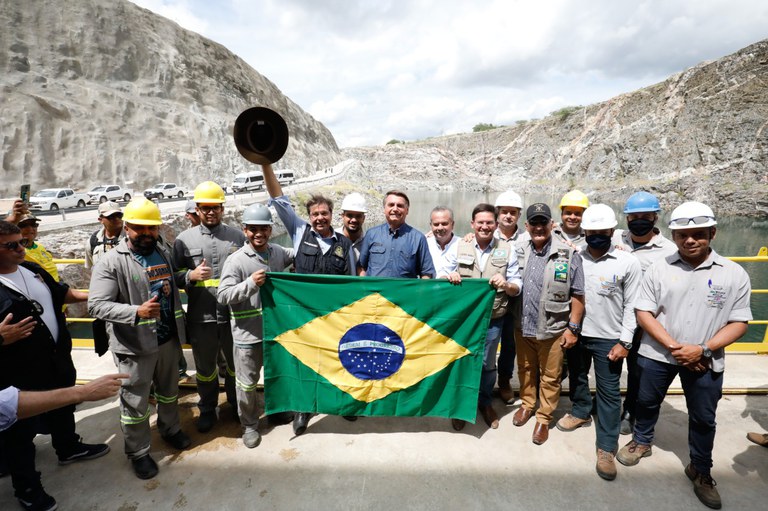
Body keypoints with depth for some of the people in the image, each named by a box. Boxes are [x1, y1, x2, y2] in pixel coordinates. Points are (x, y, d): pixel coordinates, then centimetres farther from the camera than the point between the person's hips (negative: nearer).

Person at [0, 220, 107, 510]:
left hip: (57, 359, 7)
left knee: (62, 410, 27)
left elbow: (60, 292, 17)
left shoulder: (32, 269, 3)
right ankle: (26, 487, 30)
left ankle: (68, 448, 51)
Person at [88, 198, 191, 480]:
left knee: (169, 391, 23)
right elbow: (96, 305, -19)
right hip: (135, 345, -5)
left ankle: (170, 428, 46)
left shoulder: (164, 253, 5)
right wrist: (136, 312, -34)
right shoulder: (110, 262, -14)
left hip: (168, 338, 6)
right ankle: (138, 452, 30)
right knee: (135, 402, 11)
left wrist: (180, 328, 14)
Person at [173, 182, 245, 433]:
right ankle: (207, 409, 41)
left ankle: (236, 404, 41)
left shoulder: (238, 236, 2)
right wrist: (191, 275, -16)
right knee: (205, 368, 19)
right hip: (200, 318, 0)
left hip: (234, 315, 0)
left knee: (236, 364, 18)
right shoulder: (184, 239, 1)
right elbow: (173, 277, 3)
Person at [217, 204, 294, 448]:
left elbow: (296, 254, 23)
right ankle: (249, 425, 31)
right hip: (248, 334, -4)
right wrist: (250, 283, -29)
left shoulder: (278, 252, 1)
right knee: (246, 383, 9)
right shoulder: (236, 260, -14)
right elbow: (222, 296, -17)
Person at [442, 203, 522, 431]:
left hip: (492, 319, 0)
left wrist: (506, 284, -23)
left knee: (487, 364, 15)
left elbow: (517, 287, -1)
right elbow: (441, 277, 1)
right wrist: (449, 276, -21)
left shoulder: (507, 250, -1)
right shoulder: (459, 247, -1)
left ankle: (485, 403, 39)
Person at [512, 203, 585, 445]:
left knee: (549, 377, 11)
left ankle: (543, 419, 29)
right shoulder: (520, 251, 1)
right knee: (525, 370, 20)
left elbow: (577, 295, -7)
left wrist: (573, 328, -8)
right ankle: (527, 405, 42)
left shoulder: (568, 254, -10)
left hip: (552, 330, -3)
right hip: (523, 327, 4)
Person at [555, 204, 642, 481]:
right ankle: (581, 412, 48)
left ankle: (607, 448, 19)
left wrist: (625, 342, -8)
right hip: (576, 333, 3)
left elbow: (632, 306, -6)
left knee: (609, 393, 6)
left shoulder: (628, 262, -9)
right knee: (577, 378, 22)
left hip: (608, 339, -3)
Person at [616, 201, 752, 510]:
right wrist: (674, 346, -16)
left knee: (703, 418, 15)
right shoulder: (659, 269, -7)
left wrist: (703, 350, -17)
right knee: (647, 401, 18)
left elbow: (739, 322, -4)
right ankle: (642, 441, 45)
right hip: (657, 354, 0)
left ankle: (700, 471, 38)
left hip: (706, 360, 0)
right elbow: (643, 312, -7)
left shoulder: (734, 274, -6)